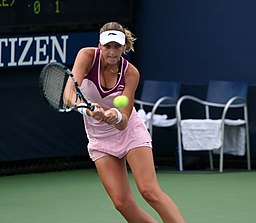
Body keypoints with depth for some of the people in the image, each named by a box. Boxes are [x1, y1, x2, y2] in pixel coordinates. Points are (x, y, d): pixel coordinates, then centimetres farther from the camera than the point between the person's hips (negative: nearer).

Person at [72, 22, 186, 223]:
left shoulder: (130, 73, -18)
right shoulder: (87, 56, -17)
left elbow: (124, 122, -22)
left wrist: (116, 117, -45)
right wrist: (87, 108, -52)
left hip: (129, 132, -2)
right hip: (100, 138, 2)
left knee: (150, 191, -18)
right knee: (122, 203, -7)